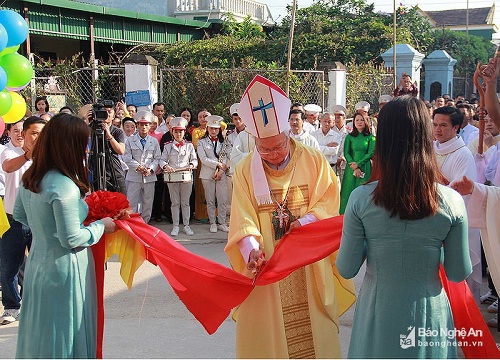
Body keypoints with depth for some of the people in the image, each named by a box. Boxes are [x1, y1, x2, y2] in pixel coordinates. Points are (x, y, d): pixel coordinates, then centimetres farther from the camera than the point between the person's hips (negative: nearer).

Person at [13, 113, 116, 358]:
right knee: (66, 332, 7)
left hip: (38, 261, 8)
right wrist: (101, 226, -7)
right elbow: (72, 239, -21)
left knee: (41, 327, 22)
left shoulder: (29, 178, 1)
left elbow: (19, 215, 17)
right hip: (64, 267, -8)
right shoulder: (63, 185, -25)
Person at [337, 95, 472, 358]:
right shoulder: (452, 202, -15)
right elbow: (459, 273, -5)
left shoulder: (361, 199, -17)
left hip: (378, 316, 0)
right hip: (430, 314, 0)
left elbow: (346, 269, -9)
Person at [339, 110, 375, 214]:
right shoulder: (349, 137, 7)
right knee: (349, 192, -1)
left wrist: (358, 164, -12)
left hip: (365, 168, -1)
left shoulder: (370, 137, 5)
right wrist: (355, 168, -11)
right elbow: (346, 153, 0)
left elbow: (371, 153, -2)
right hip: (351, 169, 1)